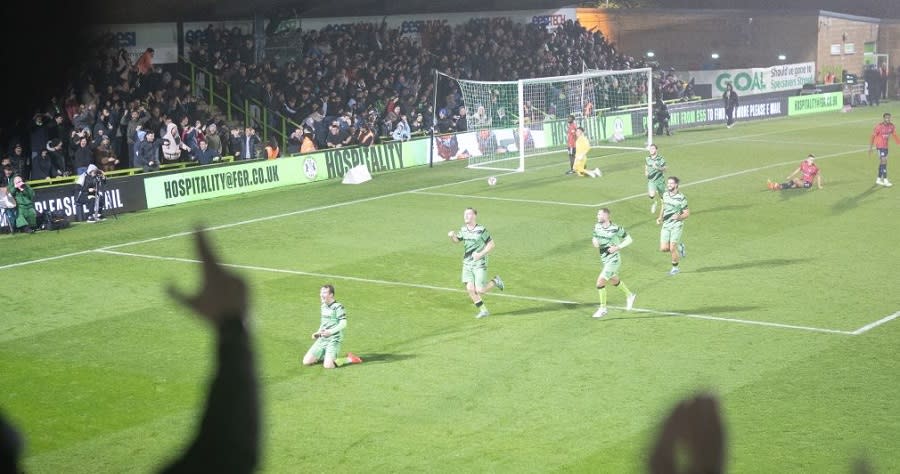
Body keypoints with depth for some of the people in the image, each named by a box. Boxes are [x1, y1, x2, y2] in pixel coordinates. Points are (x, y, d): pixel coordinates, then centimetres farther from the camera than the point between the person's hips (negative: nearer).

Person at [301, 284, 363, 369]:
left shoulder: (338, 307, -12)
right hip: (322, 339, 7)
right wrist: (318, 333, 11)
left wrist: (330, 332, -26)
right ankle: (325, 356, 21)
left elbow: (343, 324, -17)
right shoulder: (323, 306, 13)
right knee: (306, 361, -2)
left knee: (328, 365, -22)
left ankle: (349, 359, 0)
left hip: (333, 340, -7)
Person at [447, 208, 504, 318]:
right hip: (467, 264, 5)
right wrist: (452, 236, -8)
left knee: (479, 291, -8)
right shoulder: (463, 230, 4)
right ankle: (483, 310, 11)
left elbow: (491, 244, -7)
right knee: (470, 289, -6)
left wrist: (481, 254, -18)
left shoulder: (481, 230, -12)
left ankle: (495, 281, 21)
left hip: (479, 264, -5)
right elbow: (456, 240, 15)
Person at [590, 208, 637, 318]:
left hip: (613, 260, -8)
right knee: (614, 281, 23)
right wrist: (594, 242, -8)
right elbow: (594, 238, 16)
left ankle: (603, 308, 2)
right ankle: (630, 295, 48)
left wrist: (617, 247, -21)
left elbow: (629, 239, -9)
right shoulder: (597, 227, 0)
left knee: (600, 282, -12)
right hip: (604, 260, 8)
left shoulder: (616, 229, -19)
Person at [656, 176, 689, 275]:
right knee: (663, 248, -1)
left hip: (676, 226, -6)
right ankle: (679, 247, 29)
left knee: (672, 249, -7)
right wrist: (660, 217, 9)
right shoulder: (665, 195, 4)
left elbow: (687, 213, -9)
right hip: (666, 225, 6)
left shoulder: (681, 198, -14)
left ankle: (675, 268, 15)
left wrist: (679, 217, -29)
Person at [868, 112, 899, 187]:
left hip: (886, 146, 7)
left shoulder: (892, 126, -2)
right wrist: (870, 148, -10)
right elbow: (873, 136, -11)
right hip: (880, 146, -7)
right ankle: (885, 180, -14)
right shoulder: (879, 127, -18)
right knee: (884, 161, -14)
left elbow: (894, 135, 10)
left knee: (882, 162, 14)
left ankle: (878, 179, 26)